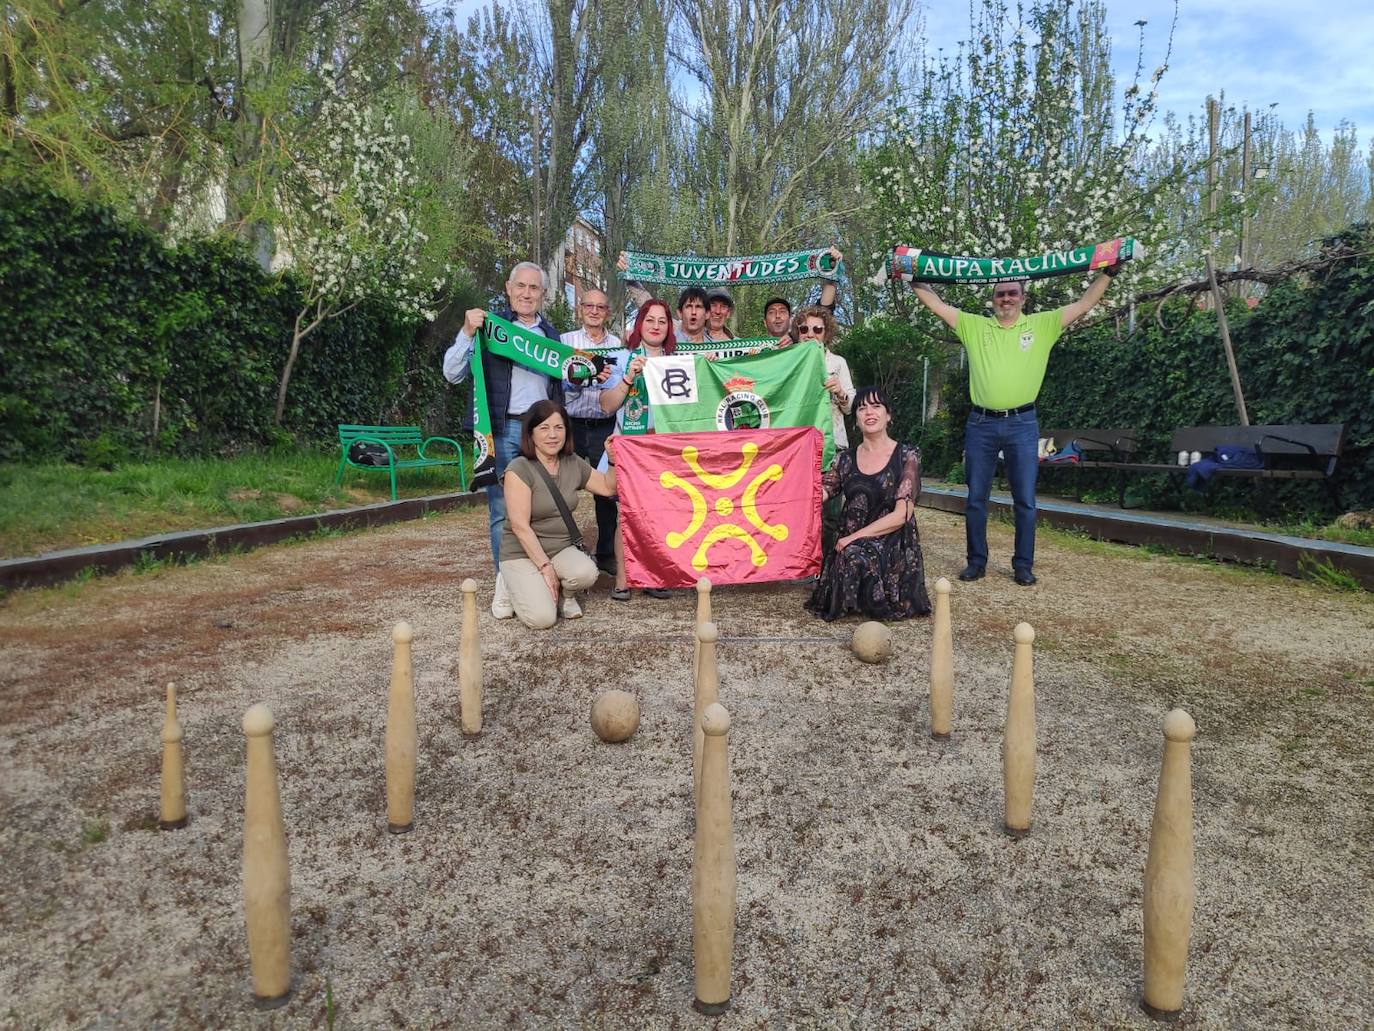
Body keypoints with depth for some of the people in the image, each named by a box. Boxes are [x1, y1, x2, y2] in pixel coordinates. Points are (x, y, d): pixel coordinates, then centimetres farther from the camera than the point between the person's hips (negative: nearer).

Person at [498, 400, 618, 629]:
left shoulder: (573, 464, 3)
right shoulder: (519, 469, -16)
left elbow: (608, 488, 15)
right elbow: (520, 526, -19)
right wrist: (545, 567, -19)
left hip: (563, 549, 4)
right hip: (523, 553, -4)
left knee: (586, 573, -30)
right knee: (542, 618, -23)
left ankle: (567, 595, 7)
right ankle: (518, 585, 11)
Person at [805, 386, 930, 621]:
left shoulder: (906, 456, 0)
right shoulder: (845, 459, 11)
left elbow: (902, 514, -8)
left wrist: (856, 537, -14)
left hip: (892, 545, -3)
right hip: (848, 545, 4)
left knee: (854, 555, -33)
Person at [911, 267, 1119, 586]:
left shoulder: (1042, 325, 8)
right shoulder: (974, 326, 9)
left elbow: (1084, 304, 6)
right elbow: (936, 304, 9)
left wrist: (1107, 273, -2)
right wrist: (913, 279, 2)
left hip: (1022, 424, -1)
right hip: (981, 424, 1)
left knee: (1025, 500, 3)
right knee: (976, 498, 6)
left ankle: (1023, 565, 13)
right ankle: (976, 561, 18)